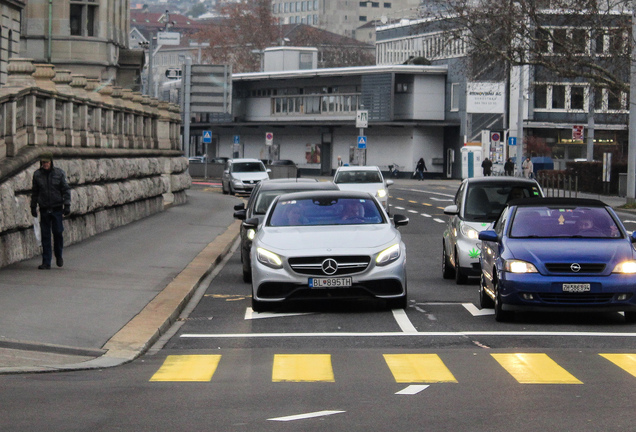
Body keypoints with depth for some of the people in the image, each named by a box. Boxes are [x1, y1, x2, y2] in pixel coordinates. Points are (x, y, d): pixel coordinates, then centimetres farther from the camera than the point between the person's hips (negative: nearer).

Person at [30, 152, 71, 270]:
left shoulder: (59, 173, -2)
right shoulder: (37, 174, 2)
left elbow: (66, 190, 0)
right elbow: (34, 192, 10)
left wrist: (67, 206, -7)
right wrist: (33, 207, 10)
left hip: (57, 208, -1)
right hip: (44, 209, 1)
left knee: (58, 232, -4)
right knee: (45, 235, 0)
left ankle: (59, 255, 22)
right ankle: (46, 262, 4)